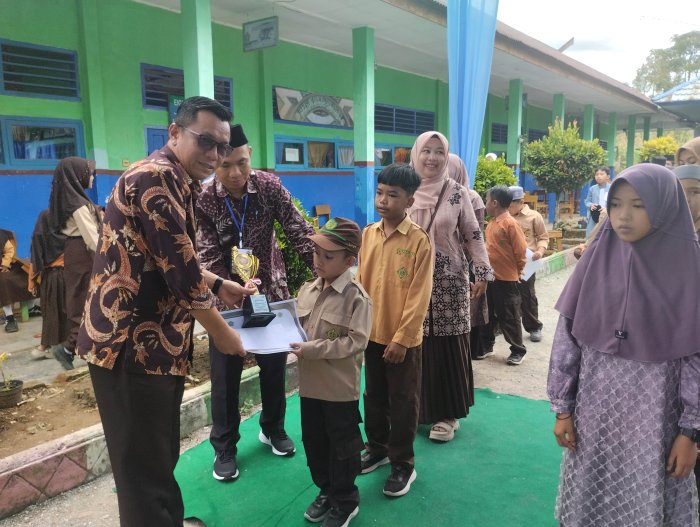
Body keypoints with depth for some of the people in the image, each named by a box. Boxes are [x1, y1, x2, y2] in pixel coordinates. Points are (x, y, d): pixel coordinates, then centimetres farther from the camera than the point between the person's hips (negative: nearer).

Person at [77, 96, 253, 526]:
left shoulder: (176, 183, 14)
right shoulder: (154, 178, -18)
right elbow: (180, 269, -22)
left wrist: (219, 285, 15)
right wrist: (221, 332, -10)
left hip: (158, 341, 10)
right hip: (132, 344, -10)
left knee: (162, 454, 23)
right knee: (146, 467, 5)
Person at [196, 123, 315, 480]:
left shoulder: (269, 186, -11)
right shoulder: (202, 200, -15)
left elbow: (299, 232, -13)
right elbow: (208, 258, -20)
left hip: (271, 292, 2)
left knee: (275, 365, 14)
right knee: (225, 375, 5)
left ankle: (273, 429, 37)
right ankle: (224, 448, 24)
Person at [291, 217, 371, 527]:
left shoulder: (356, 297, -17)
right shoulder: (307, 289, 2)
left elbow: (355, 341, -23)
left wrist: (313, 349, -27)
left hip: (340, 387, -6)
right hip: (310, 382, 6)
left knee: (342, 445, 11)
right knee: (313, 441, 19)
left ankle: (345, 501, 32)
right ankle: (326, 491, 41)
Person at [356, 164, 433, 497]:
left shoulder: (419, 240, -13)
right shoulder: (367, 234, 2)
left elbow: (419, 296, -14)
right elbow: (360, 282, 7)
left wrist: (402, 337, -16)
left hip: (403, 338, -5)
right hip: (371, 332, 5)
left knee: (403, 402, 10)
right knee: (374, 396, 20)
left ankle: (403, 464, 26)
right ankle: (377, 448, 40)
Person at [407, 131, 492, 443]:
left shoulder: (457, 192, -2)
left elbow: (472, 235, 2)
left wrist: (483, 273, -4)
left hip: (449, 281, -1)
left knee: (448, 347, 3)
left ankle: (447, 413, 18)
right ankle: (417, 409, 23)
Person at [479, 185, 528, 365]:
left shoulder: (510, 223, -17)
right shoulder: (491, 222, 8)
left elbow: (521, 250, -15)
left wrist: (516, 272, -4)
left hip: (506, 279, -8)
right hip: (490, 277, 8)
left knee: (508, 317, 3)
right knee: (487, 314, 15)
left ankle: (518, 351, 18)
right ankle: (486, 346, 29)